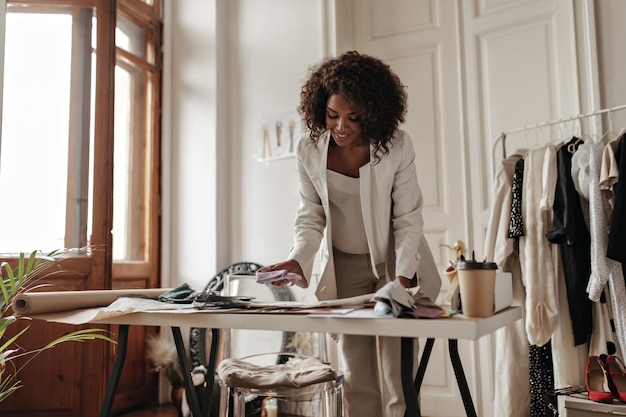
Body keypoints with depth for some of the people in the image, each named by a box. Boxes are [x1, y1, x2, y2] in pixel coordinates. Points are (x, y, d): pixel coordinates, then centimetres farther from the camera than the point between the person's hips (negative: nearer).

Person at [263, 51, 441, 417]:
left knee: (397, 376, 0)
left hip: (393, 262, -2)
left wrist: (401, 277, -20)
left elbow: (408, 219, -12)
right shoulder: (310, 151, -9)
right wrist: (298, 262, -20)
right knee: (356, 376, 9)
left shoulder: (397, 146, -17)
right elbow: (311, 218, -4)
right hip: (344, 267, 2)